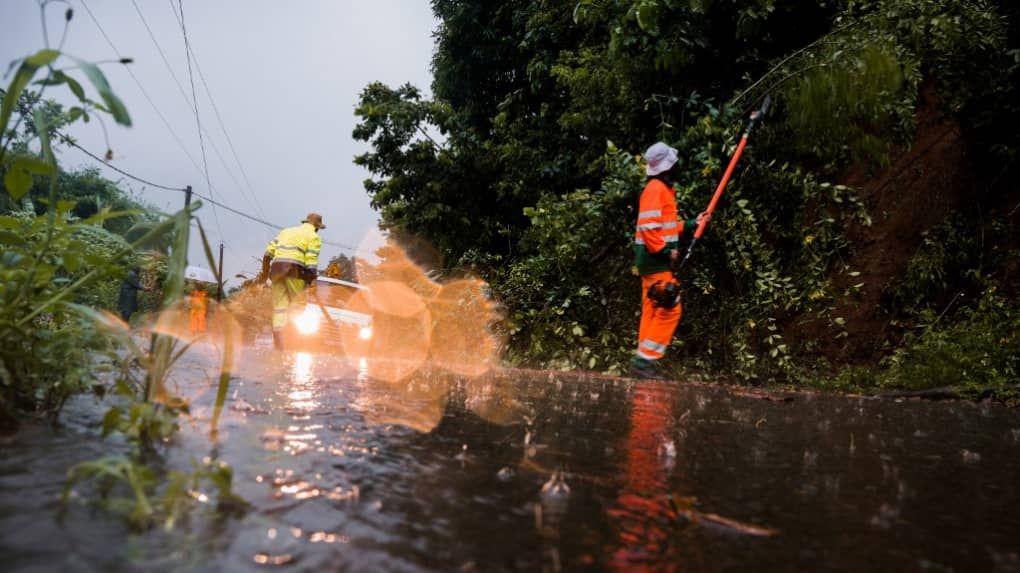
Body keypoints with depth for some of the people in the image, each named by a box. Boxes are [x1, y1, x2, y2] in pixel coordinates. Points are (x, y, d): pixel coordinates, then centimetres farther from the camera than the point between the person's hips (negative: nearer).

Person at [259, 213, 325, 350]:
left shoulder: (286, 231, 24)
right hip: (295, 271, -5)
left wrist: (265, 272, 22)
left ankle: (278, 346, 5)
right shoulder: (314, 237, 7)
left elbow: (268, 252, 16)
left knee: (279, 306, 7)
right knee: (298, 304, 2)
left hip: (277, 268, 5)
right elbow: (311, 263, -6)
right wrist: (313, 280, -2)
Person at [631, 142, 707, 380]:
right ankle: (644, 360, -6)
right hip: (656, 259, -10)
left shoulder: (662, 189, 18)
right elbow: (648, 227, -22)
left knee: (653, 311, 11)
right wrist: (666, 251, -20)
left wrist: (692, 223, 23)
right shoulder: (656, 189, -13)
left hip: (655, 260, 10)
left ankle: (643, 361, 15)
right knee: (669, 310, -9)